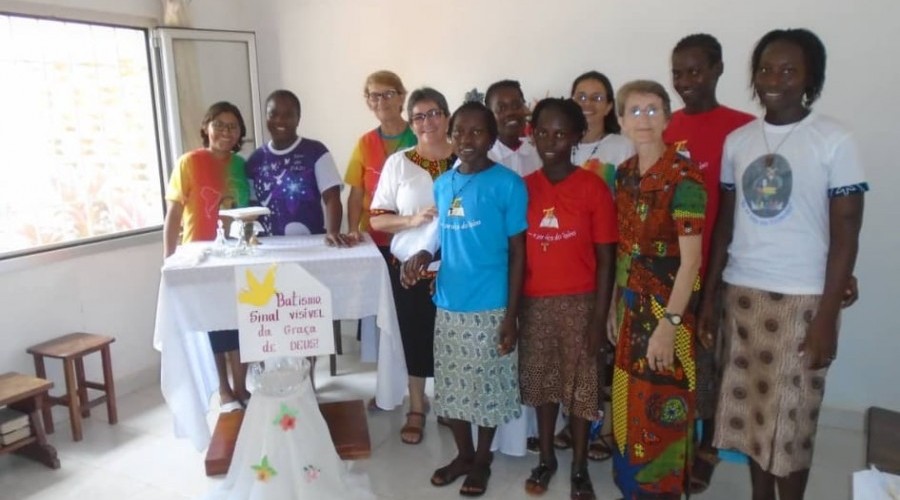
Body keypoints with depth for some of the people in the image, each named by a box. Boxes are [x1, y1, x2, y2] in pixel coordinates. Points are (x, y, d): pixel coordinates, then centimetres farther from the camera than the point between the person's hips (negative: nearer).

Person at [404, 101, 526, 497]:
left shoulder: (508, 184, -9)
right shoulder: (442, 184, 6)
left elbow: (517, 252, -8)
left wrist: (511, 315, -11)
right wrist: (423, 255, -6)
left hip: (489, 308, -4)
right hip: (448, 305, 5)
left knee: (486, 388, 10)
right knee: (452, 387, 15)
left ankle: (482, 459, 31)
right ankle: (463, 453, 36)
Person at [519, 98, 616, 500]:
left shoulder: (594, 188, -7)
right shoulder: (523, 187, 2)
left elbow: (605, 258, -6)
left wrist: (600, 317, -9)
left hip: (579, 303, -3)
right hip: (535, 303, 3)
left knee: (581, 385, 9)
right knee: (542, 383, 15)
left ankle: (579, 467, 27)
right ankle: (546, 458, 33)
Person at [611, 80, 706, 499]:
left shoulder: (684, 178, -16)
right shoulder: (623, 175, 5)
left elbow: (691, 260, -18)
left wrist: (668, 324, -21)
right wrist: (614, 303, 12)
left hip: (666, 305, -7)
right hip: (630, 303, 7)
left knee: (661, 411, 5)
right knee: (628, 401, 17)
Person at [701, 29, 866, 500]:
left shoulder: (834, 140, -7)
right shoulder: (737, 140, 6)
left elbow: (845, 235, -8)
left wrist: (828, 317, -11)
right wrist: (709, 294, 9)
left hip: (802, 298, -4)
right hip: (742, 293, 4)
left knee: (790, 418, 6)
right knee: (750, 408, 13)